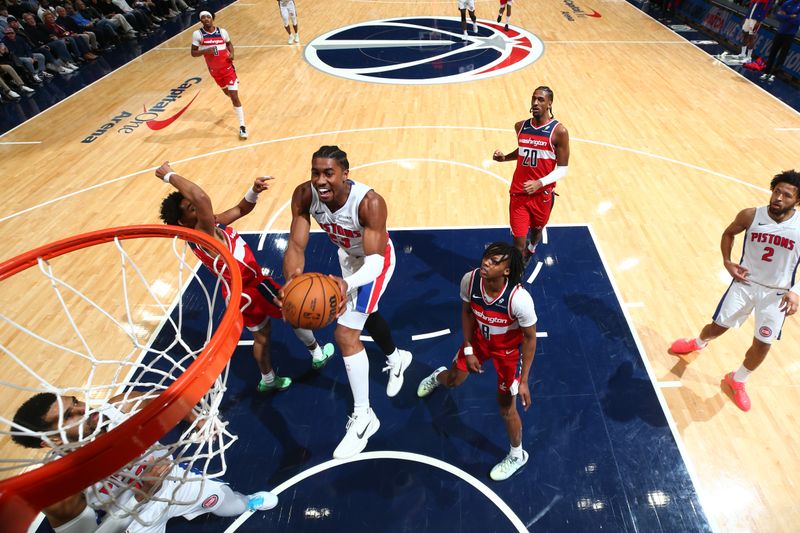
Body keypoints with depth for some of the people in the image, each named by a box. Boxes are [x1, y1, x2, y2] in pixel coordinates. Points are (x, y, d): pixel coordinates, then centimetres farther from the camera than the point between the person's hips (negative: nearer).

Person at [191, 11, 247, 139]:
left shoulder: (222, 32, -4)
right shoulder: (198, 34, -9)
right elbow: (193, 53, -8)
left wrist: (231, 54, -5)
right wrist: (205, 51, -26)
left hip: (228, 68, -2)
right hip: (214, 71, 2)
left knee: (234, 96, -11)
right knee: (227, 92, 21)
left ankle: (242, 126, -10)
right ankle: (236, 104, 59)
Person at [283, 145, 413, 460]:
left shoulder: (369, 202, -40)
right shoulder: (304, 195, -26)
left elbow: (374, 261, -41)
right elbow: (296, 245, -27)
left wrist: (347, 284, -62)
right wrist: (292, 278, -49)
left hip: (376, 259, -6)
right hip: (348, 254, 7)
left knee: (345, 334, -14)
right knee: (366, 316, 27)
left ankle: (363, 417, 4)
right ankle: (396, 358, 59)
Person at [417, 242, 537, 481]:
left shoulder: (519, 298, -39)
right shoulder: (469, 280, -28)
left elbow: (530, 337, -23)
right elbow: (467, 311, -7)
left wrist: (523, 380, -19)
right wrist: (468, 349, -4)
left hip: (508, 350, -3)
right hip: (479, 339, 4)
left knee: (506, 408, 7)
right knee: (453, 381, 22)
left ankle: (517, 455, 37)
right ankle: (438, 376, 63)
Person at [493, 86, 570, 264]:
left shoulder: (559, 131, -12)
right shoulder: (521, 126, 1)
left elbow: (562, 169, -12)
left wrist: (540, 183, -27)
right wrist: (504, 157, 1)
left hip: (543, 194, -1)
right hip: (519, 193, 1)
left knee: (536, 229, 25)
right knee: (518, 241, -3)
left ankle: (531, 248, 60)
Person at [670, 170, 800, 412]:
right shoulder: (750, 216, -12)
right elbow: (729, 233, 9)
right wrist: (727, 261, -5)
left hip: (777, 294, 0)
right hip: (745, 283, 1)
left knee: (762, 345, 5)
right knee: (718, 326, 8)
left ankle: (737, 381, 31)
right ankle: (698, 343, 45)